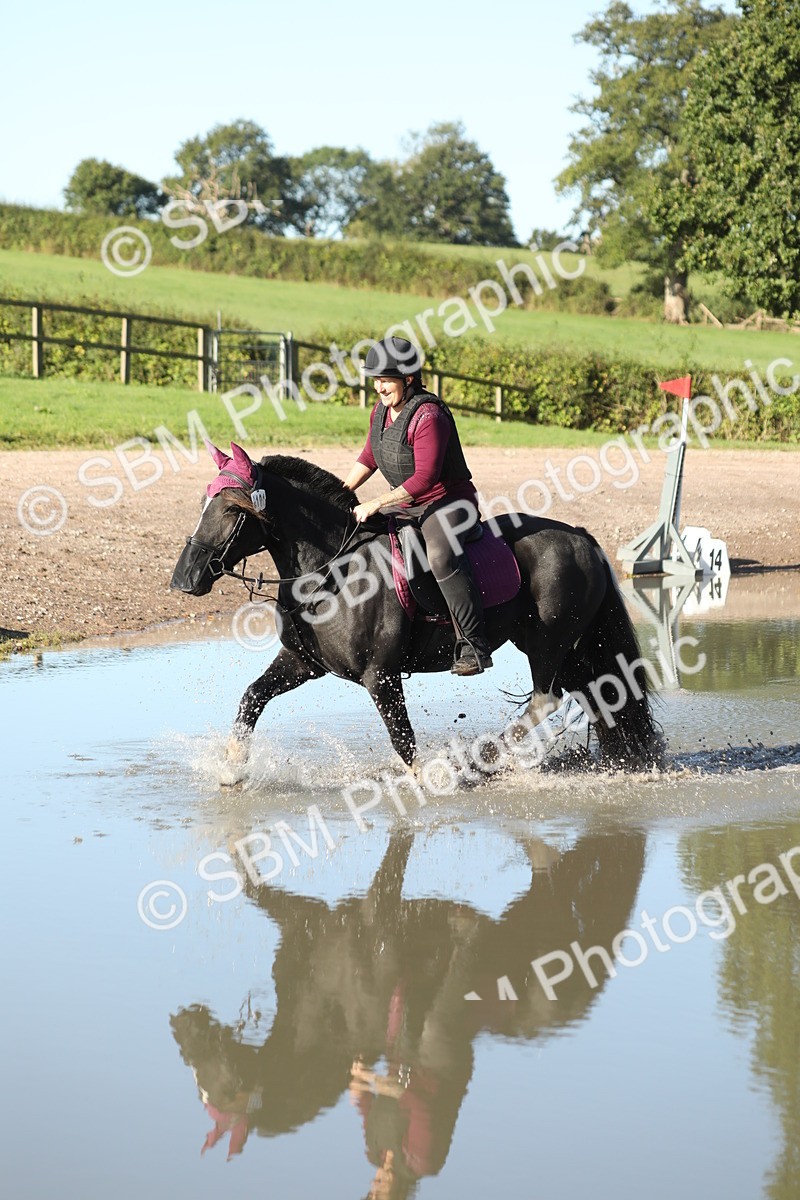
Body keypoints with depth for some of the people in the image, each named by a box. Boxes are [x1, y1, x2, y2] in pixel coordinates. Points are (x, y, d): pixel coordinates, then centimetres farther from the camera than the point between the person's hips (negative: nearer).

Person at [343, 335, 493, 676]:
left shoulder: (428, 415, -21)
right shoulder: (381, 411, 7)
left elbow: (425, 477, -26)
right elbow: (369, 457, 21)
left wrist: (376, 503, -26)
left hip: (449, 504, -10)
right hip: (408, 507, 10)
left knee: (441, 556, -38)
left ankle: (474, 645, -38)